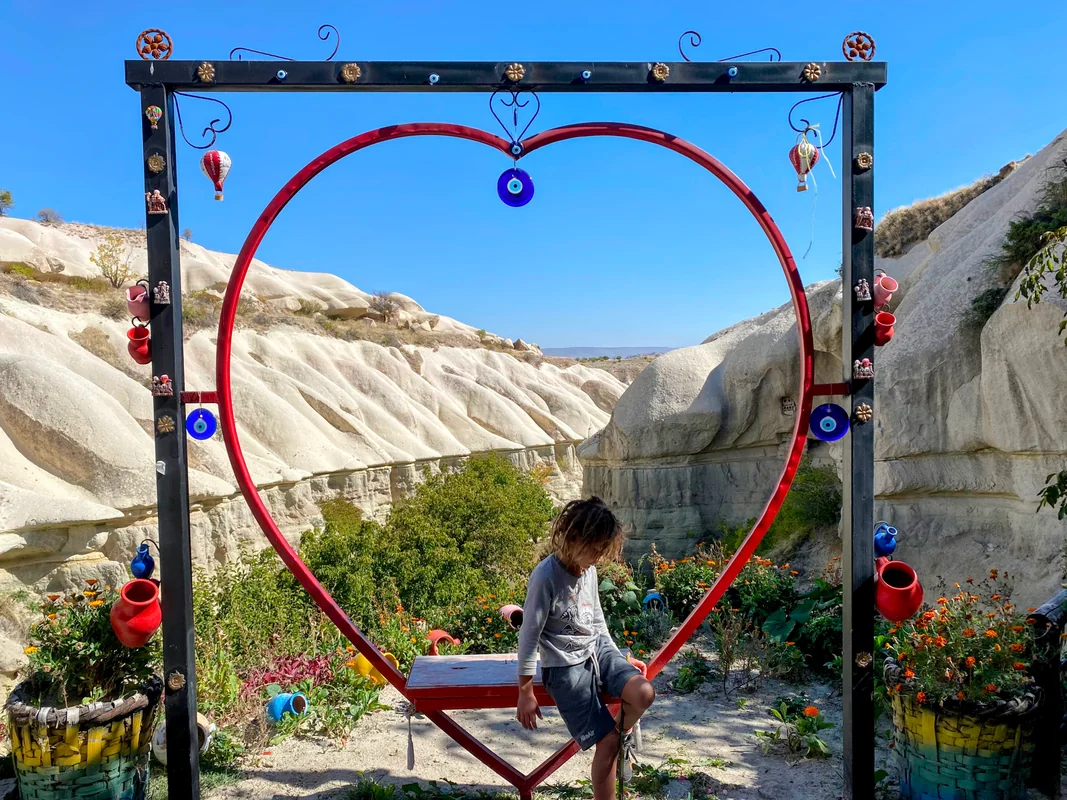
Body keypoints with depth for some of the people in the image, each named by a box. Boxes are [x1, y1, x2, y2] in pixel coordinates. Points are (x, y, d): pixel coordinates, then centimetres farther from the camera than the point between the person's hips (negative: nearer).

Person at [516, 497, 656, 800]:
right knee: (607, 742, -8)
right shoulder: (546, 576, -23)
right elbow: (529, 635, -17)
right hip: (566, 666, -6)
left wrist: (620, 658, 14)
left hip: (597, 649, 6)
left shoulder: (589, 570, 0)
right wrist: (525, 692, -12)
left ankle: (624, 734, 14)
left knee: (644, 693, -18)